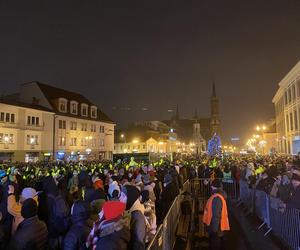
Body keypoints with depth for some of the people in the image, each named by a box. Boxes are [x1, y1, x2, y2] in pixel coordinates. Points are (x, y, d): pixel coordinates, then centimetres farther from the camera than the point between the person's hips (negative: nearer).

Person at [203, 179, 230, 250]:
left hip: (216, 227, -9)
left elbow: (216, 215, -28)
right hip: (216, 226, 9)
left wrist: (214, 229, -23)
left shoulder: (216, 198, -28)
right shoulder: (219, 195, 4)